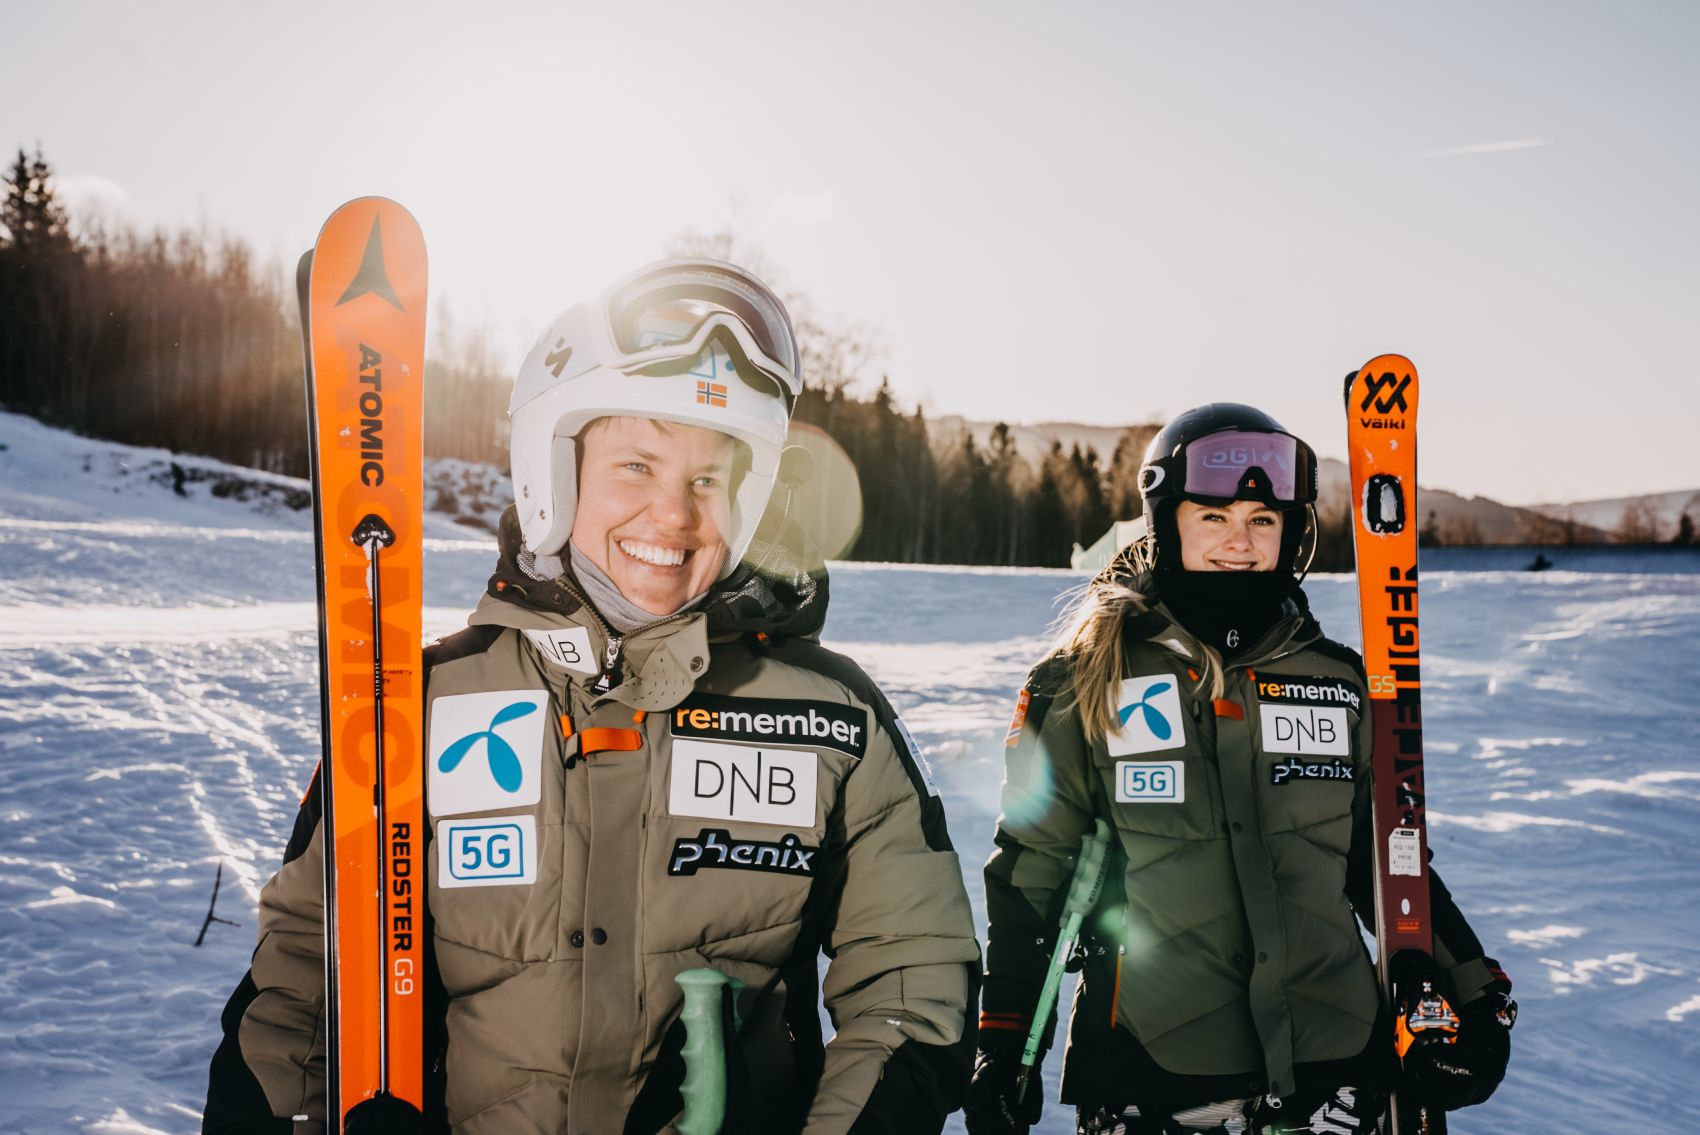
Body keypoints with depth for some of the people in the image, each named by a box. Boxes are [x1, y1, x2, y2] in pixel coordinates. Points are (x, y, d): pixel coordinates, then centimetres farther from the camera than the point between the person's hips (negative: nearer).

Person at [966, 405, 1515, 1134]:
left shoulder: (1338, 682, 6)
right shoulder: (1082, 684, -3)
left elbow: (1388, 861, 15)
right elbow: (1030, 874, 1)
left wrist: (1468, 993, 8)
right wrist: (1001, 1052, 0)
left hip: (1335, 1068, 3)